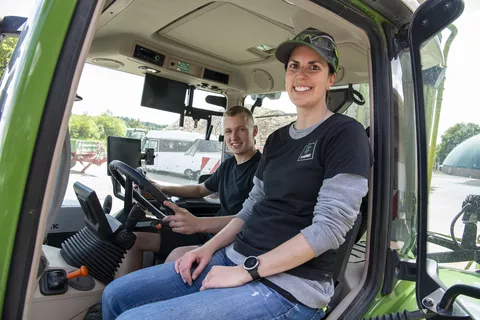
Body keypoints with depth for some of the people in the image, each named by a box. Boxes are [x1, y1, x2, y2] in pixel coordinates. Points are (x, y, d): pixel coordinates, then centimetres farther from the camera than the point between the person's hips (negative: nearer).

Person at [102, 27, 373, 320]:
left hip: (290, 285, -7)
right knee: (116, 295, 5)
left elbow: (329, 228, -17)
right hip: (235, 256, 7)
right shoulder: (277, 139, 14)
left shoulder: (345, 134, -8)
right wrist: (209, 248, 3)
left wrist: (246, 271, -16)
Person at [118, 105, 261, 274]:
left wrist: (199, 223, -40)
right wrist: (162, 189, 16)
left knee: (178, 256, -36)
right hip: (209, 232, 9)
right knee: (136, 237, 6)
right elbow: (200, 189, 28)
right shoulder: (228, 165, 12)